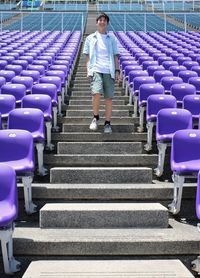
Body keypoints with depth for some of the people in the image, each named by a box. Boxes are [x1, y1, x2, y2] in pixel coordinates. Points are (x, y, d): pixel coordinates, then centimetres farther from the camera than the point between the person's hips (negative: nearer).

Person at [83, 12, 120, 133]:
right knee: (96, 93, -22)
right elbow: (87, 56, 11)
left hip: (109, 71, 2)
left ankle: (107, 124, 9)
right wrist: (88, 71, 0)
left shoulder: (112, 39, 15)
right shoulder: (90, 38, 13)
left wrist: (117, 70, 2)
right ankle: (96, 118, -1)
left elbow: (115, 56, 13)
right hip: (96, 69, -1)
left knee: (109, 98, -1)